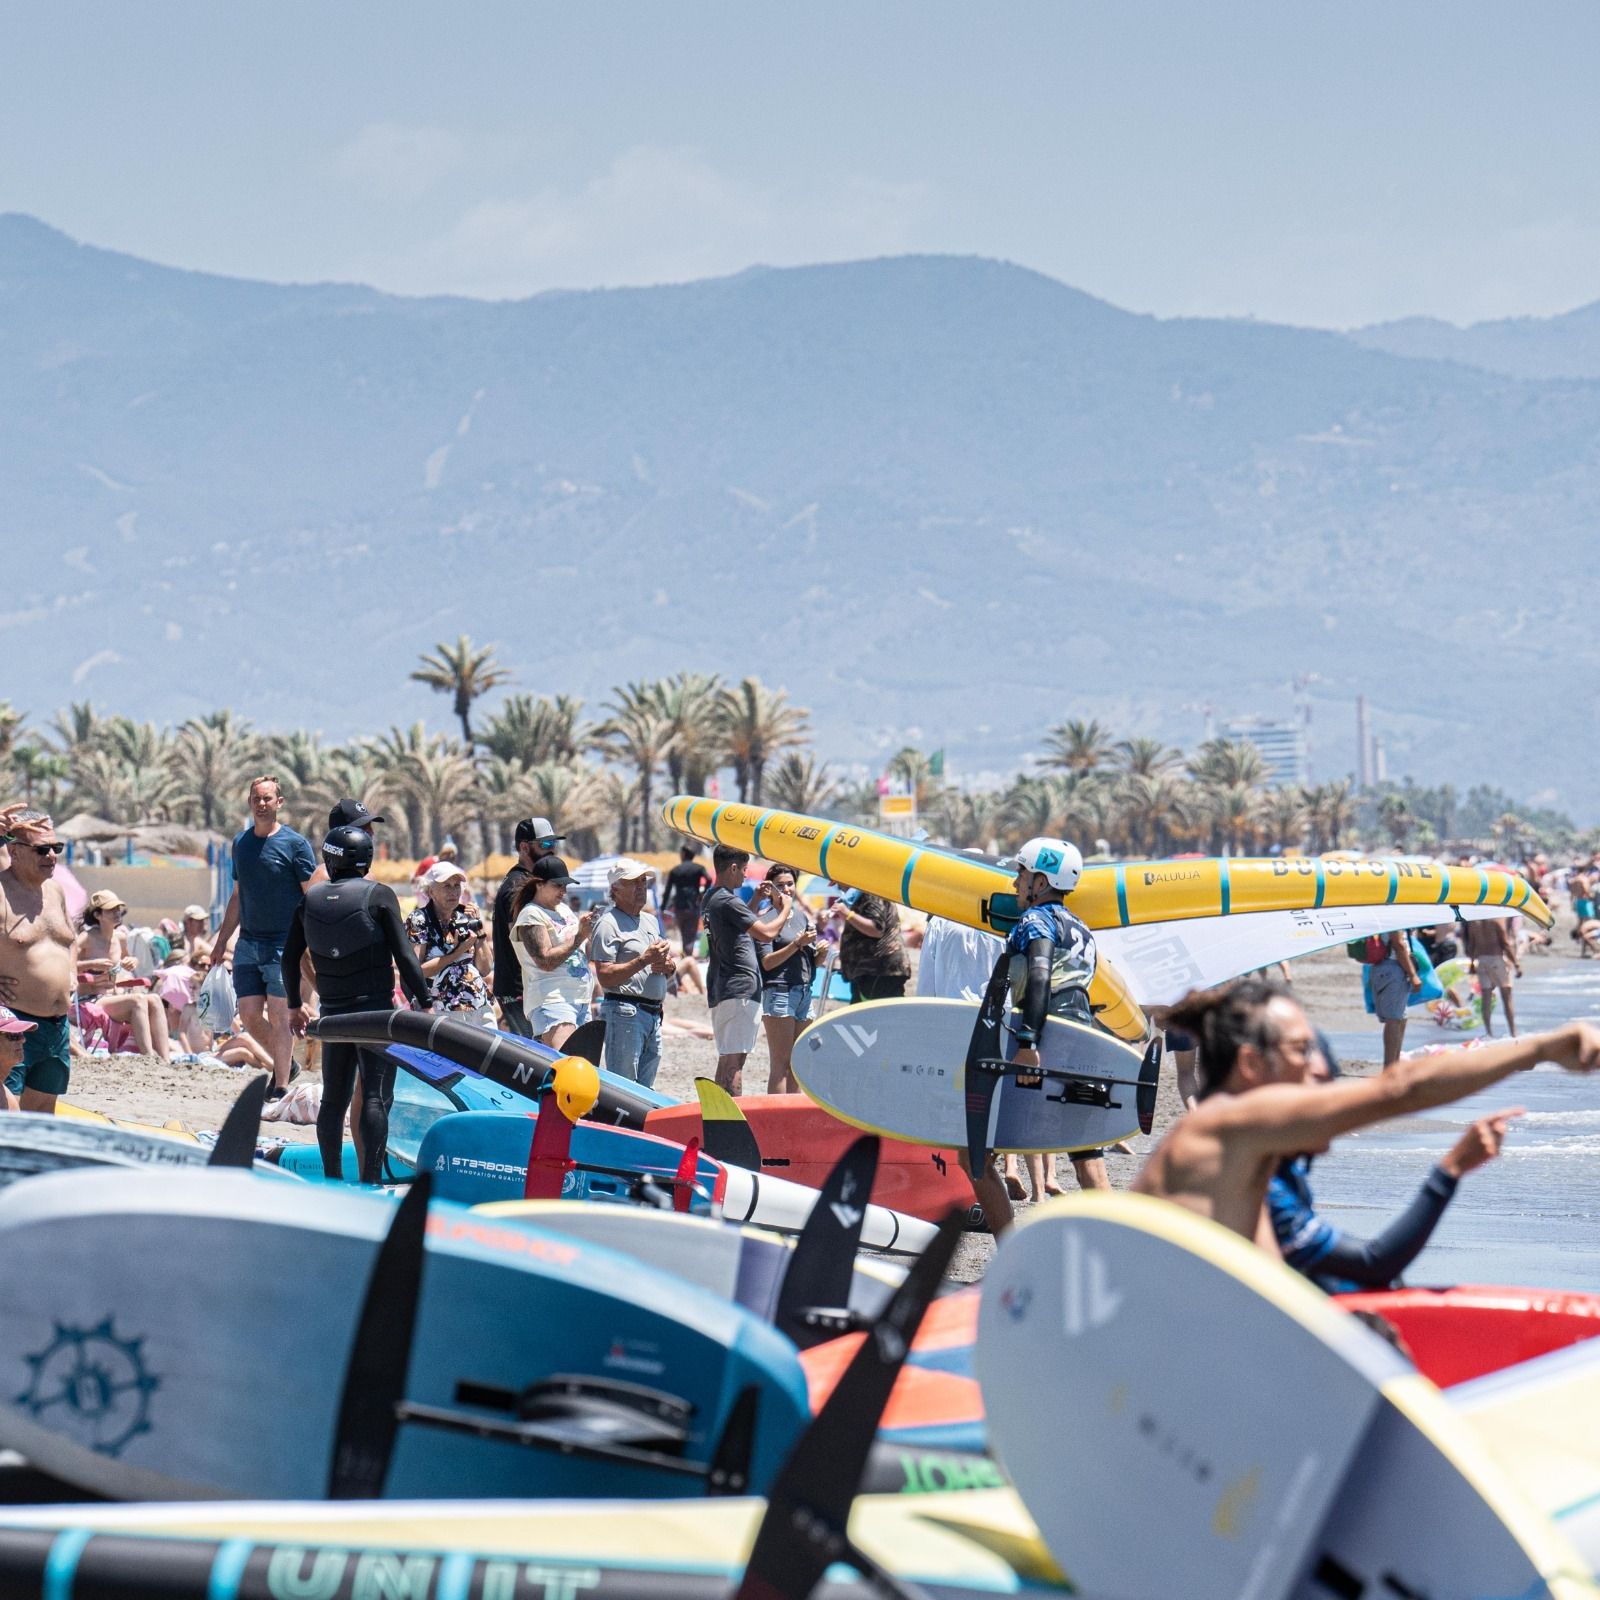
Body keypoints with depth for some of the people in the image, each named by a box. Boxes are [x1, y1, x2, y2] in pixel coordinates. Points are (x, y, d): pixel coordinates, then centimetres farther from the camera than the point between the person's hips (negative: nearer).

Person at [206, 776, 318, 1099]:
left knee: (278, 1016, -7)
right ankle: (284, 1061, 26)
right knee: (249, 1014, 2)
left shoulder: (295, 844, -6)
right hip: (248, 942, 5)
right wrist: (221, 939, 17)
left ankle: (281, 1088, -3)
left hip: (283, 943, -5)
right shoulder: (240, 842, 11)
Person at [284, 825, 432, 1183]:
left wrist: (294, 1005, 25)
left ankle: (332, 1179, 14)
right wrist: (424, 1002, -5)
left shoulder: (310, 899, 7)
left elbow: (289, 958, 13)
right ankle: (371, 1180, -12)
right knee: (376, 1097, -5)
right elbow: (404, 955, -10)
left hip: (333, 1013, 5)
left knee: (333, 1098, 12)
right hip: (375, 1010, -5)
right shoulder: (379, 895, -6)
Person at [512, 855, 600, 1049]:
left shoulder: (564, 910, 18)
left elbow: (586, 956, 23)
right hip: (551, 1001, -9)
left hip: (581, 1001, 9)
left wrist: (590, 929, 4)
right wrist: (579, 936, -15)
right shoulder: (531, 915, -6)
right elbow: (546, 961, -17)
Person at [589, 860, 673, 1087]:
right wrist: (644, 960, -20)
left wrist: (666, 965, 4)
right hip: (624, 1012, -8)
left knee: (644, 1087, 11)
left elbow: (668, 961, 28)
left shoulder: (650, 920, 19)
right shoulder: (608, 923, -7)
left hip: (654, 1014, 9)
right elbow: (605, 976, -16)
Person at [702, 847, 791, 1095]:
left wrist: (757, 900, 20)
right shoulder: (727, 901, -16)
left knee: (726, 1059, 13)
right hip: (740, 989, -10)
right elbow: (766, 932, -17)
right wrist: (785, 909, -2)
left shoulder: (712, 899, 14)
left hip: (720, 990, 10)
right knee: (734, 1059, -12)